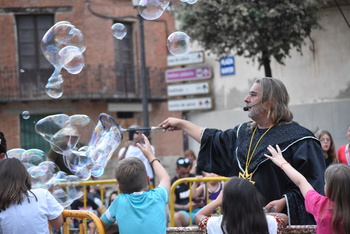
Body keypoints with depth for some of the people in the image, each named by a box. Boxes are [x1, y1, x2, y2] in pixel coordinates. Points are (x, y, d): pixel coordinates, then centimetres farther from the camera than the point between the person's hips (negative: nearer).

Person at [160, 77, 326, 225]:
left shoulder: (296, 138, -9)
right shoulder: (243, 133, 15)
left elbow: (314, 181, -13)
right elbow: (213, 141, 32)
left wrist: (285, 201, -23)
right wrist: (182, 124, 36)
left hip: (280, 220, -7)